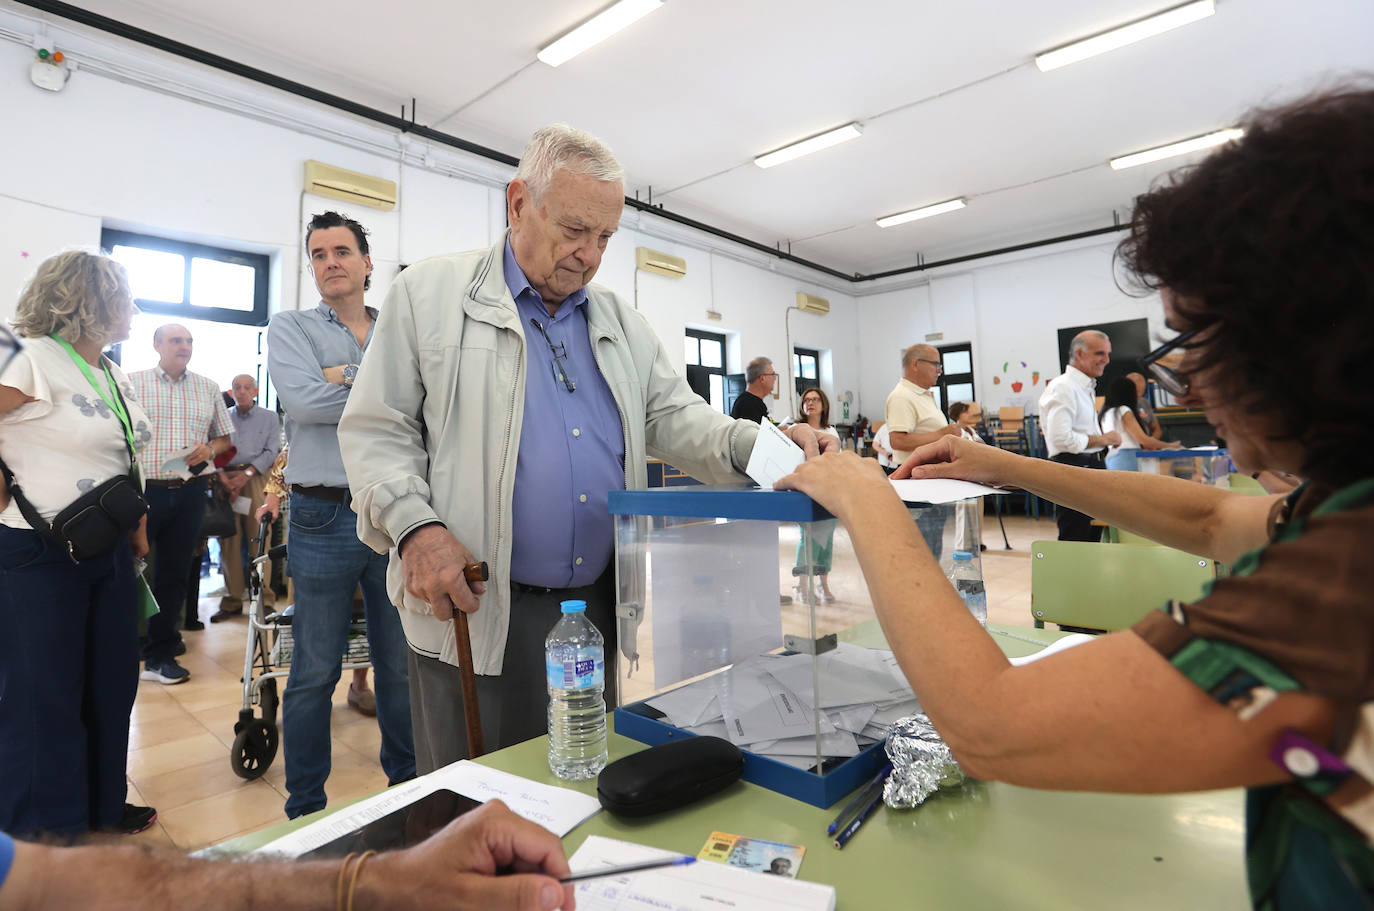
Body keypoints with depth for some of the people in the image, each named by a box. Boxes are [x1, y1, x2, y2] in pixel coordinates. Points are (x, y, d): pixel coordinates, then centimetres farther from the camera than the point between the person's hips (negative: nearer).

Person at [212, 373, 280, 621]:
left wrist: (246, 474, -10)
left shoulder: (269, 417, 12)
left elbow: (272, 451, 2)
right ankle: (232, 601, 5)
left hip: (257, 478, -2)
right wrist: (223, 477, -7)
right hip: (226, 478, 2)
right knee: (229, 540, 0)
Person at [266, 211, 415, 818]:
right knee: (315, 672, 8)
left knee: (402, 665, 13)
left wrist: (347, 375, -11)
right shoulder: (291, 328, 5)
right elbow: (303, 401, -13)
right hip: (325, 518, -2)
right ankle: (305, 808, 26)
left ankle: (409, 784, 31)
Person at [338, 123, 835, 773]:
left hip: (604, 606, 5)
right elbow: (376, 430, -1)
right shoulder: (430, 293, 1)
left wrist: (758, 445, -12)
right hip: (476, 610, -4)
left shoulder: (622, 322, 13)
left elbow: (673, 417, 7)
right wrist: (414, 527, -17)